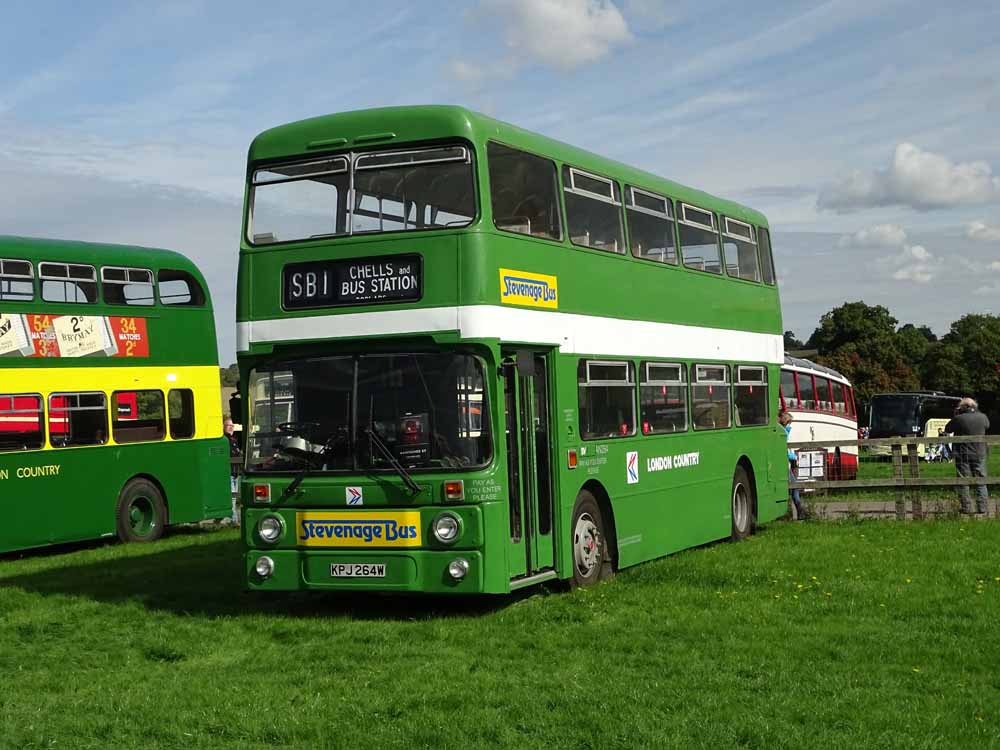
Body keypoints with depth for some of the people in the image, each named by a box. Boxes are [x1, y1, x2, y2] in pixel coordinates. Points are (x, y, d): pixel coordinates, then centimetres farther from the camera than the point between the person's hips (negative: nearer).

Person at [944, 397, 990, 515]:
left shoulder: (958, 419, -14)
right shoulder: (983, 417, -3)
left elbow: (947, 430, -1)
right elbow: (987, 425, 19)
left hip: (963, 455, -3)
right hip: (979, 454, 3)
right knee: (981, 482, 12)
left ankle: (966, 508, 4)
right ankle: (982, 507, 9)